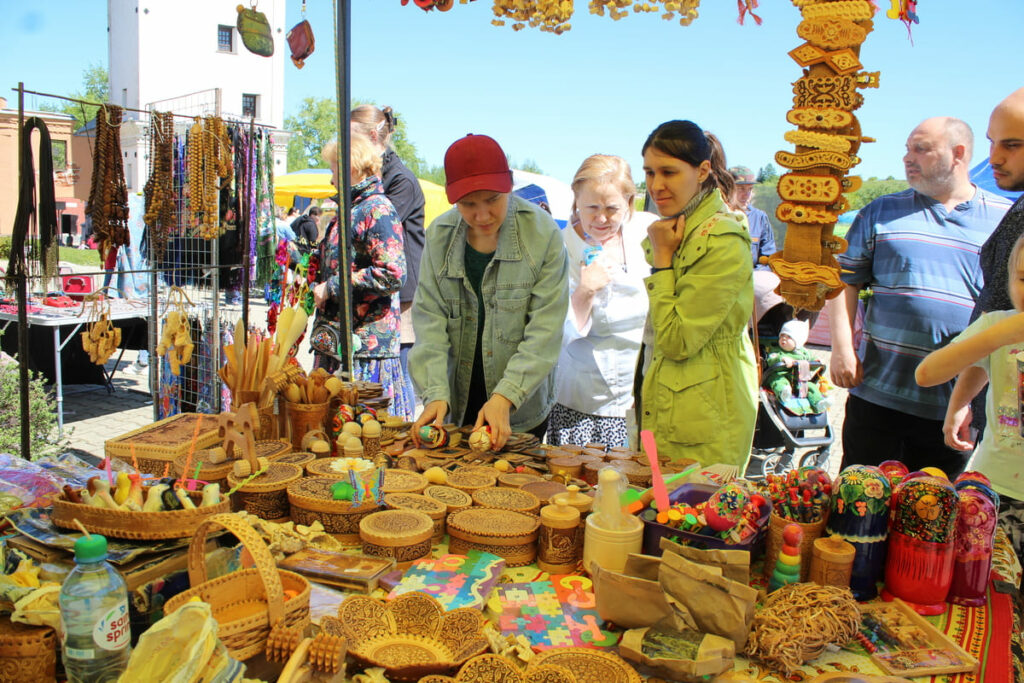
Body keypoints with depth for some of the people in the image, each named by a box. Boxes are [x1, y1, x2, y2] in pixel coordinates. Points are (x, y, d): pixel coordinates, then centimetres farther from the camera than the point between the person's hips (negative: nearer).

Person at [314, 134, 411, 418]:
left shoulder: (377, 209, -12)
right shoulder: (351, 210, 19)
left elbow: (392, 274, -23)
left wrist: (331, 287, -17)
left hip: (365, 342, -10)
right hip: (339, 340, 10)